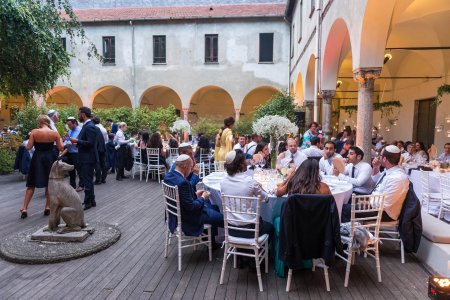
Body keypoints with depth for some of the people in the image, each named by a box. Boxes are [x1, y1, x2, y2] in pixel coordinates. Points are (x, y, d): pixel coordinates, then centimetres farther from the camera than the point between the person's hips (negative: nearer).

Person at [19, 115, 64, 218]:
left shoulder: (34, 132, -9)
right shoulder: (55, 133, -6)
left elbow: (28, 147, -8)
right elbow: (61, 148, -3)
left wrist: (32, 138, 9)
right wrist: (60, 140, 15)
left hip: (37, 159, 0)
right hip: (50, 159, 1)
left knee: (31, 184, 10)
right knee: (49, 184, 13)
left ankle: (24, 209, 9)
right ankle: (48, 208, 18)